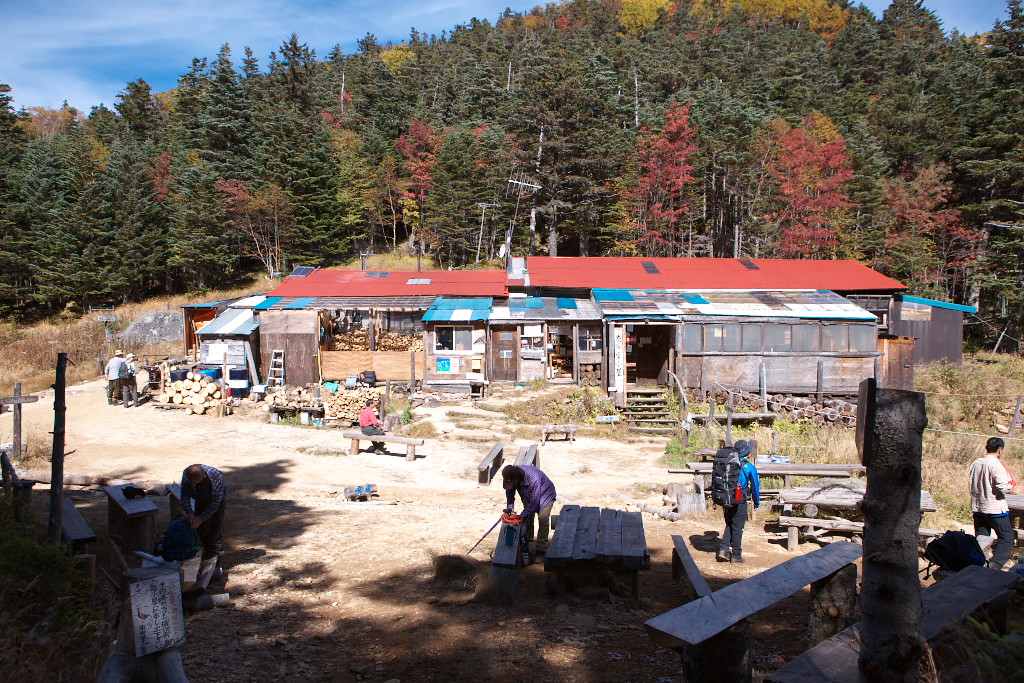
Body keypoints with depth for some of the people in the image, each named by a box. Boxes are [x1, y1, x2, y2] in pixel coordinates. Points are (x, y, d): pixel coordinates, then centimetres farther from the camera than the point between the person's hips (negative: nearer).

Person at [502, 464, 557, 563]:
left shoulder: (533, 479, -44)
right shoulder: (511, 477, -25)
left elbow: (534, 503, -35)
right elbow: (510, 492, -6)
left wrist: (522, 516, -34)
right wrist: (509, 507, -21)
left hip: (545, 495, -6)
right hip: (529, 497, 6)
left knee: (543, 518, -18)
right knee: (528, 519, 3)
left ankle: (541, 548, -13)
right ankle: (528, 545, 16)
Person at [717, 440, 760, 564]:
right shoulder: (749, 467, -12)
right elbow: (755, 485, -4)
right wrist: (757, 503, 9)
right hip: (739, 502, -4)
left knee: (729, 525, 20)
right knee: (737, 528, 5)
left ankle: (723, 549, 9)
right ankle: (736, 556, 14)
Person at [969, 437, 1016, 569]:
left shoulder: (975, 463, 5)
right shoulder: (996, 465, -17)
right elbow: (1003, 487, -23)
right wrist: (1010, 485, -4)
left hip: (977, 507, 7)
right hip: (995, 509, -7)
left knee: (980, 537, 13)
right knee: (1006, 537, 5)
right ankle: (995, 565, -5)